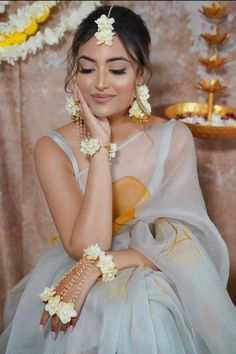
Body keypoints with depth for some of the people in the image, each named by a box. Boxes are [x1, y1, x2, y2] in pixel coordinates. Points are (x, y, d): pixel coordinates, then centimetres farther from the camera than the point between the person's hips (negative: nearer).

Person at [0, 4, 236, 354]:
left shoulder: (174, 137, -5)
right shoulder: (54, 149, -7)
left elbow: (180, 244, -12)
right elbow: (86, 248, -18)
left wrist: (94, 268, -24)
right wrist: (99, 146, -19)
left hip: (154, 290, 0)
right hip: (78, 290, 1)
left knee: (144, 326, -32)